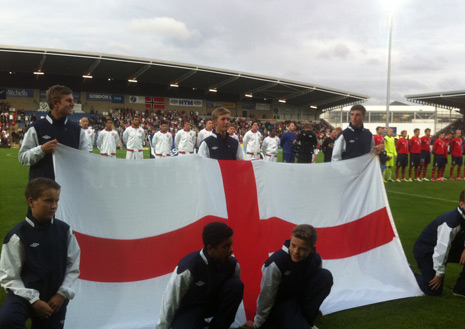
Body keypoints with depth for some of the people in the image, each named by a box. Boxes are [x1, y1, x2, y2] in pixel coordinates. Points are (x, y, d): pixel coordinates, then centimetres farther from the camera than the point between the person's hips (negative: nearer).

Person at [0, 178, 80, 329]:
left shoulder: (64, 230, -2)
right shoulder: (18, 235, -12)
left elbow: (73, 265, 3)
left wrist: (62, 293, -7)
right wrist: (34, 300, -14)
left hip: (56, 299, 4)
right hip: (25, 294, -3)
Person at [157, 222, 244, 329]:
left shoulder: (232, 263, -19)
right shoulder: (189, 267, -32)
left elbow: (236, 292, -1)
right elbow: (170, 300, -21)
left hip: (214, 303, 4)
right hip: (189, 309, -4)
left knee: (236, 285, -24)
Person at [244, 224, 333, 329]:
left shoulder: (316, 259, -16)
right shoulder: (276, 264, -31)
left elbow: (315, 284, 5)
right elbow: (266, 296, -20)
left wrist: (312, 308, 17)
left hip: (301, 297, 8)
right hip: (281, 302, -8)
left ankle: (307, 318, -7)